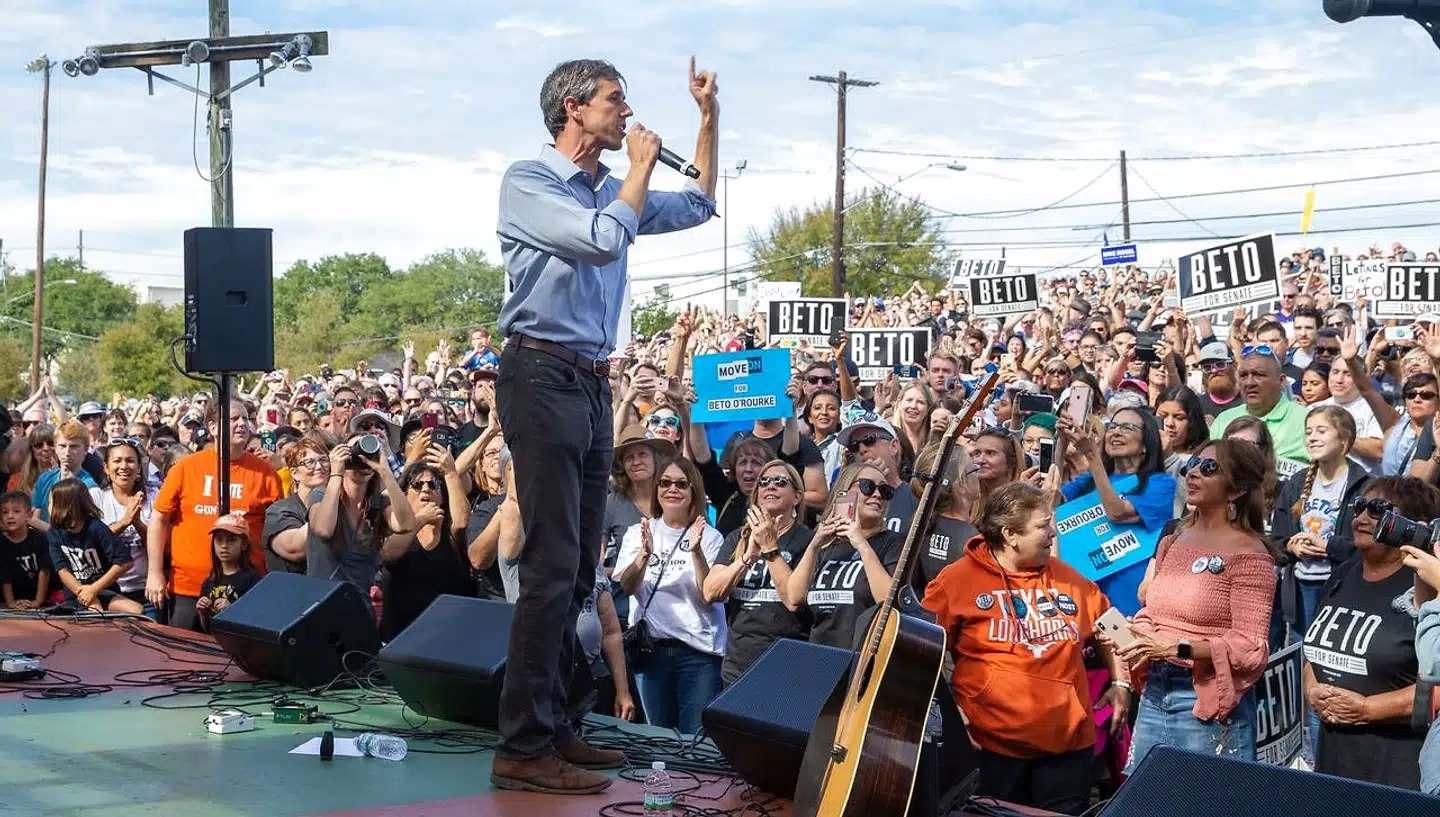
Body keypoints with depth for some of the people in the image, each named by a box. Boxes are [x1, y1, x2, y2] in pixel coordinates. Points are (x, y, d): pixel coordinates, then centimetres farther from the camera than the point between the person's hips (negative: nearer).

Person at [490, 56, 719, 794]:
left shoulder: (609, 190, 20)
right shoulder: (529, 180, -6)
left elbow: (697, 207, 32)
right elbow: (605, 238, -20)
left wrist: (709, 116, 23)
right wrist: (641, 168, -5)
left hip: (592, 383, 9)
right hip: (542, 377, -9)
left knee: (578, 568, 9)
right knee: (551, 565, -13)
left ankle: (551, 727, 16)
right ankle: (524, 746, -11)